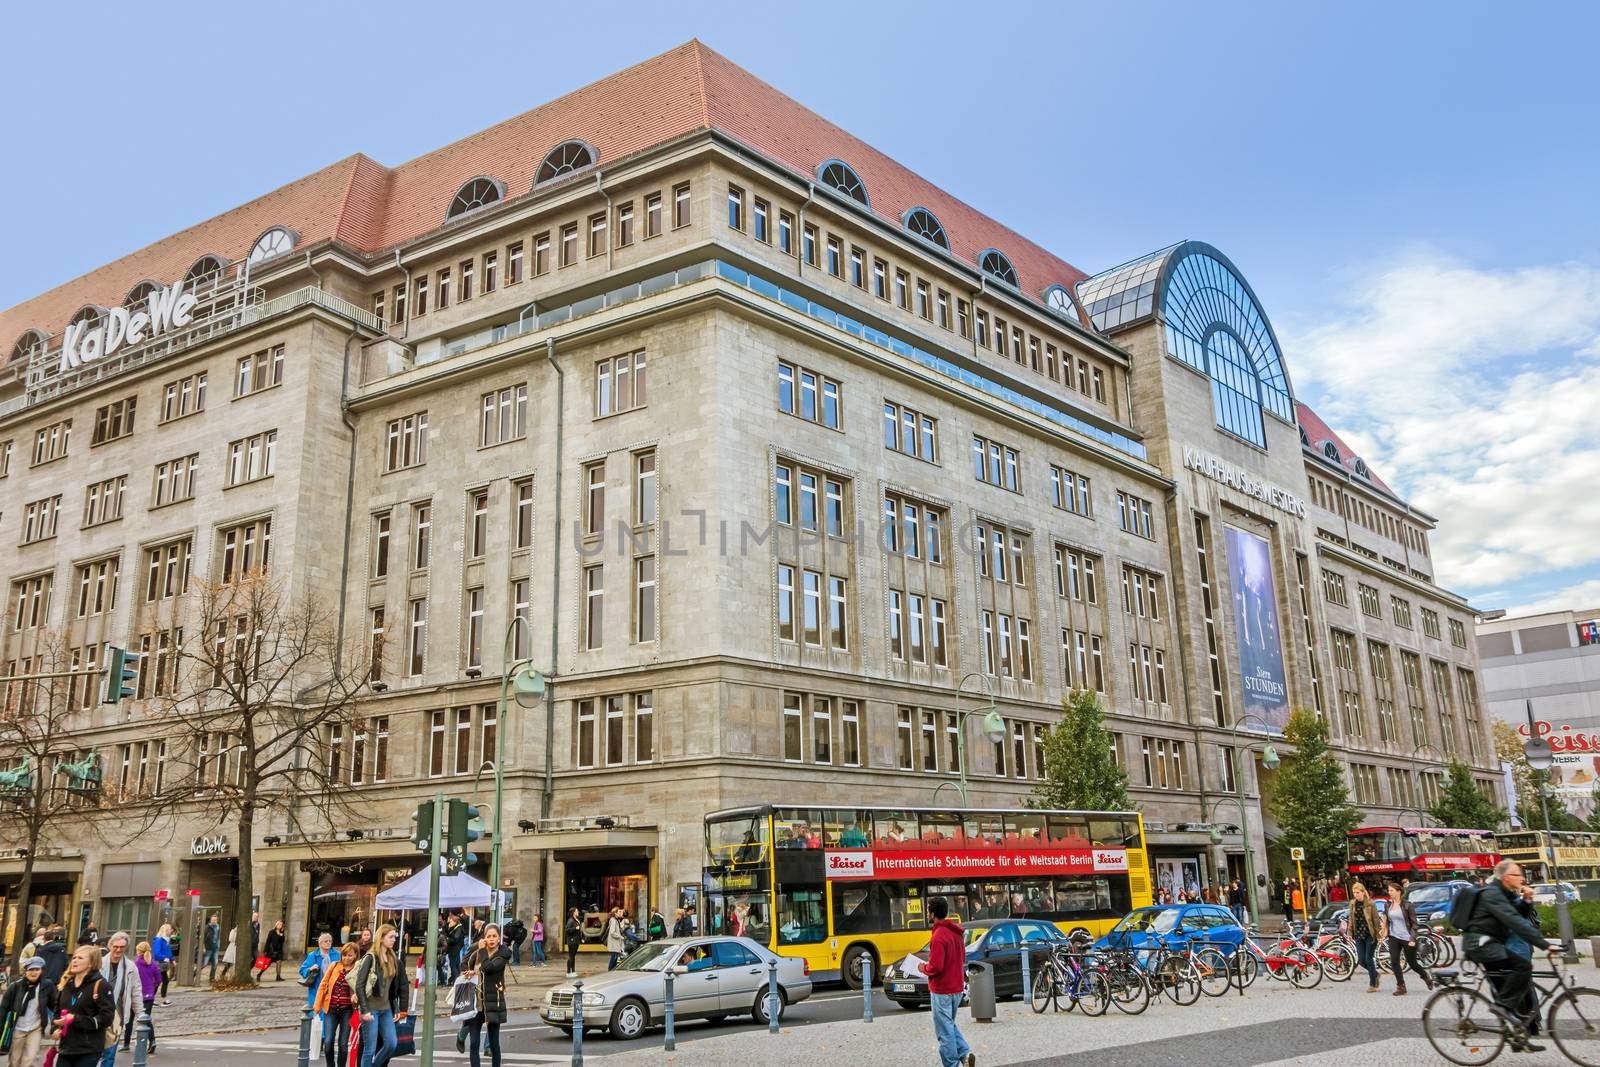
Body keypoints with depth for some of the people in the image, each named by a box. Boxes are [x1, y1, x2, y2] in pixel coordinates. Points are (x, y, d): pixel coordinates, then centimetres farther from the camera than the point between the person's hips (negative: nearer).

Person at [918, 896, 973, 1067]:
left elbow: (935, 967, -24)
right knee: (950, 1025, 22)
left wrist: (924, 968, -5)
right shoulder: (957, 932, 7)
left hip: (941, 990, -9)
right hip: (957, 987, 9)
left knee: (944, 1031, 1)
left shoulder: (939, 936, -21)